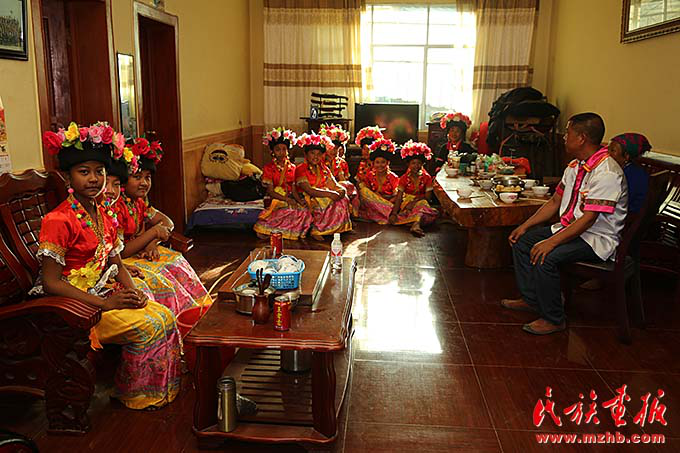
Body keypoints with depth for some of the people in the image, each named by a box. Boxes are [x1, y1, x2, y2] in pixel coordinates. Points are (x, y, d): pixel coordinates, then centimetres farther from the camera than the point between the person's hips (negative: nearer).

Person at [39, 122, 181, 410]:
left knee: (164, 315, -11)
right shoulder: (58, 221, -17)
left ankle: (161, 387, 6)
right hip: (73, 304, -7)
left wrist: (132, 291, -7)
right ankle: (136, 396, 2)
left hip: (107, 294, 8)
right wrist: (106, 304, -21)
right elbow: (51, 282, -19)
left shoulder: (103, 216, 9)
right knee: (147, 326, -20)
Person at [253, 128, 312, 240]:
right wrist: (287, 199, -19)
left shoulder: (292, 167, 12)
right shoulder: (269, 168, 0)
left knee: (305, 211, -25)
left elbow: (294, 190, 10)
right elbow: (270, 191, -7)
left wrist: (301, 202, -10)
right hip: (276, 201, -4)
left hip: (290, 199, 4)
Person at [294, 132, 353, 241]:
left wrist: (341, 190, -18)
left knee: (343, 199, -19)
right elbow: (309, 190, -19)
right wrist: (329, 194, -31)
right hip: (309, 201, -6)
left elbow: (334, 185, 8)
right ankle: (315, 230, -20)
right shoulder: (300, 170, -6)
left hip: (326, 197, 6)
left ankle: (341, 227, -14)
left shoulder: (324, 169, 15)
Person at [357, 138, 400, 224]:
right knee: (363, 190, -23)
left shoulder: (393, 178, 2)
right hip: (371, 206, 3)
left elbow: (396, 197, -5)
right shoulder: (369, 176, 8)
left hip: (389, 204, -3)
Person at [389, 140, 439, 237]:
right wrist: (394, 213, -20)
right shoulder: (404, 178, 3)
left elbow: (427, 196, -2)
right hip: (407, 202, -1)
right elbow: (399, 197, -4)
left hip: (421, 201, 1)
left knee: (422, 203, -36)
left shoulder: (427, 177, 5)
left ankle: (416, 224, -54)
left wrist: (414, 201, -20)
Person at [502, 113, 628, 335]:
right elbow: (554, 202, 13)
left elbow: (588, 219, -28)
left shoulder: (607, 173, -23)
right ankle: (530, 299, 13)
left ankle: (554, 319, -12)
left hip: (598, 239, -10)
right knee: (521, 240, 4)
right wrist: (525, 226, 4)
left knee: (545, 257, -29)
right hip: (570, 228, 10)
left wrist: (551, 242, -32)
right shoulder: (575, 165, 7)